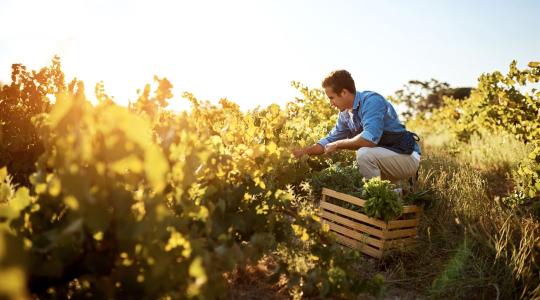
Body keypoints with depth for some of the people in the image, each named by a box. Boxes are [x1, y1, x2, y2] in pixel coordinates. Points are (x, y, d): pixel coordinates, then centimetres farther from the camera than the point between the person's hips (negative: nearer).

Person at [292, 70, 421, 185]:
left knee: (364, 154, -32)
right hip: (384, 156, 9)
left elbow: (370, 138, -34)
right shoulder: (345, 114, 5)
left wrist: (337, 145, -21)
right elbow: (330, 140, 17)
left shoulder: (372, 100, -21)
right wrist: (304, 151, 7)